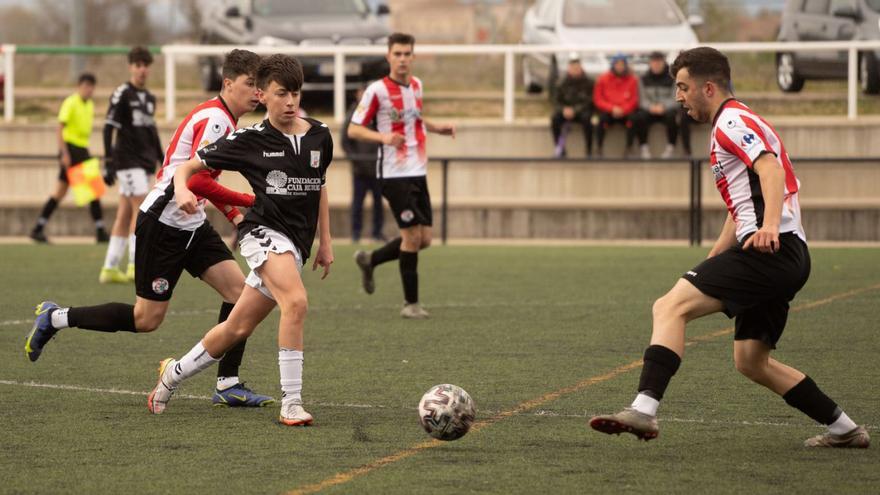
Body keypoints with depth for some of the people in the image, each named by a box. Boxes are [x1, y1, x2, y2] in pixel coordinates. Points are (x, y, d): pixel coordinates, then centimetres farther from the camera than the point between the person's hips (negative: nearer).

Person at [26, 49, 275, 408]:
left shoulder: (225, 121, 12)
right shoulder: (215, 119, -19)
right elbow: (196, 181, -29)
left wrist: (232, 212, 13)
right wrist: (249, 201, -24)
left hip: (191, 224, 10)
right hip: (162, 223, -10)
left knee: (239, 289, -3)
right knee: (147, 319, -4)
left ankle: (228, 385, 1)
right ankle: (55, 318, 12)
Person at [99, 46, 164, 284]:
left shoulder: (150, 97, 16)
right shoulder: (122, 94, -7)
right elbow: (109, 128, -10)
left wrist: (163, 160, 23)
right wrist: (109, 163, -16)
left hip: (144, 162, 7)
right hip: (128, 159, -7)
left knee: (125, 214, 7)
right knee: (141, 210, -13)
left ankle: (110, 269, 9)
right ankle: (135, 266, -12)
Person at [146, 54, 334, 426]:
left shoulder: (319, 136, 6)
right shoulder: (250, 140, -6)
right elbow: (189, 166, -2)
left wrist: (325, 242, 21)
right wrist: (182, 189, -24)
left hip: (295, 245, 5)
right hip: (265, 232, -5)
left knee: (238, 328, 9)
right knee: (296, 302, -31)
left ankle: (174, 373, 33)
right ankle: (292, 403, -27)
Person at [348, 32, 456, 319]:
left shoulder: (416, 85, 10)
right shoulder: (377, 90, -10)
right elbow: (353, 130, -8)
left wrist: (440, 129, 13)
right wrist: (383, 137, -24)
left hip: (418, 172, 7)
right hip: (395, 174, -7)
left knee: (424, 239, 6)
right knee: (412, 235, -10)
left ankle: (370, 260, 27)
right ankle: (411, 303, 1)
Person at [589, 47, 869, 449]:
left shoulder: (732, 122, -4)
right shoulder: (735, 125, 28)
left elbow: (771, 169, -22)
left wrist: (769, 226, -37)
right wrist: (711, 262, 30)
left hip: (769, 249, -10)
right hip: (788, 257, 11)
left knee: (671, 307, -19)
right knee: (750, 362, 15)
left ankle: (644, 410, -34)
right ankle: (843, 429, 20)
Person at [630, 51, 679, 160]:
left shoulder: (672, 78, -1)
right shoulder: (644, 79, 8)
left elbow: (675, 99, -8)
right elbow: (642, 99, 3)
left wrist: (663, 107, -27)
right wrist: (650, 106, -20)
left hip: (668, 109, -2)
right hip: (650, 109, 2)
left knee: (671, 116, -37)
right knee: (638, 117, -30)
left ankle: (670, 147, -25)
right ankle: (643, 147, -20)